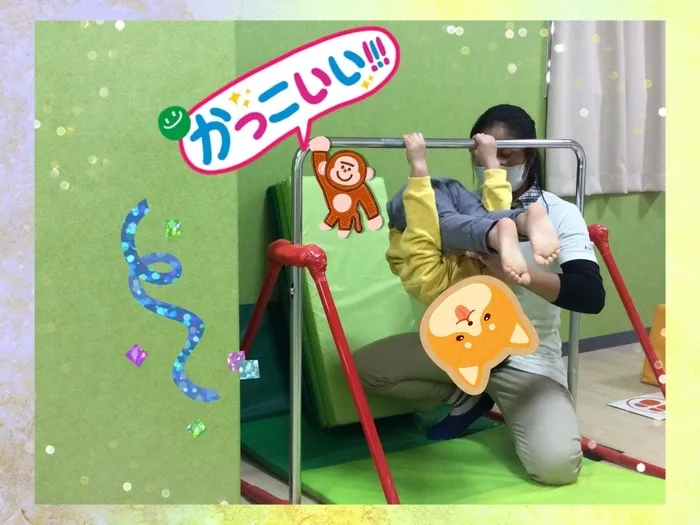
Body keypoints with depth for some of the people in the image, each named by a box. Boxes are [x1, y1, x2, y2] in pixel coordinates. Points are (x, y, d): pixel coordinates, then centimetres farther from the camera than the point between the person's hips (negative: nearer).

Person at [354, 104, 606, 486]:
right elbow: (427, 282, -5)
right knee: (366, 366, -11)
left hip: (528, 360, -4)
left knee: (556, 465, -26)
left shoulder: (559, 215, -9)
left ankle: (517, 416, 10)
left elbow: (592, 296, -22)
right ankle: (467, 399, 8)